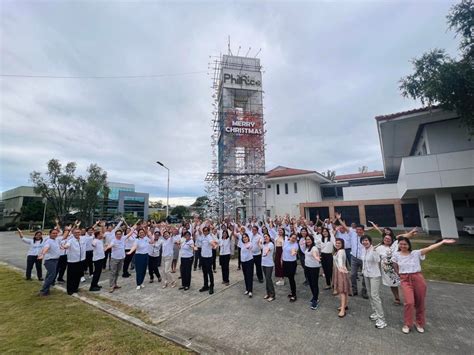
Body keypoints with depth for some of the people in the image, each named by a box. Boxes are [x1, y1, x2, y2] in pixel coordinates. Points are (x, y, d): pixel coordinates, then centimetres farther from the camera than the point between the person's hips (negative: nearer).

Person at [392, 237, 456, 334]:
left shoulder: (416, 253, -4)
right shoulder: (396, 255, -2)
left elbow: (429, 248, -12)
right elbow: (396, 269, 10)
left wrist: (443, 242, -19)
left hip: (418, 278, 1)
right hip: (405, 280, -1)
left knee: (420, 302, 11)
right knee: (409, 302, -10)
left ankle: (419, 323, 34)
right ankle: (407, 324, 10)